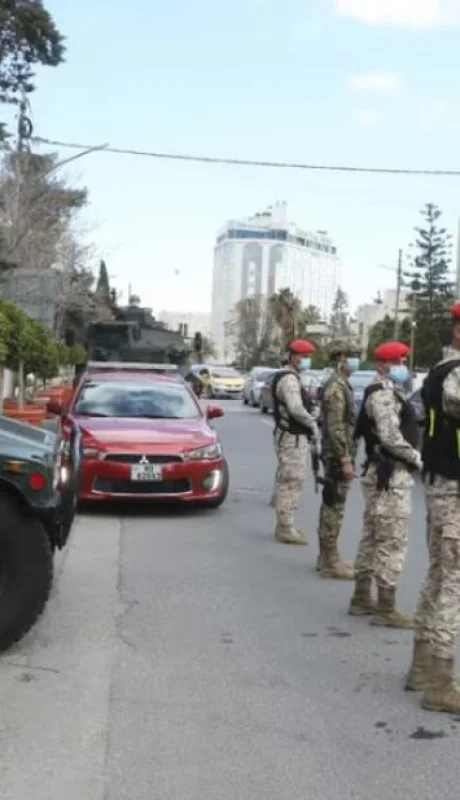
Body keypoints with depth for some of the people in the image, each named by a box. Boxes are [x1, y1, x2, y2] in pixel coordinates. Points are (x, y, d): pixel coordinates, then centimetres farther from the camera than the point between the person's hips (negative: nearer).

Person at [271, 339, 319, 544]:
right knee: (291, 483, -7)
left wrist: (309, 428, 6)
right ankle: (286, 529, -3)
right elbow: (296, 409, -29)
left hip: (291, 436, 11)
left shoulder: (290, 377, 17)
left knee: (286, 482, 17)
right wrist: (313, 424, -16)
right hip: (292, 438, -11)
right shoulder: (289, 379, -17)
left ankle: (284, 525, 27)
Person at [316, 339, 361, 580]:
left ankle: (327, 557, 23)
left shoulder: (339, 385, 15)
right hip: (338, 457, -10)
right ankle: (330, 562, -1)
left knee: (330, 507, 14)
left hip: (336, 456, 10)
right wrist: (345, 460, -23)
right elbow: (335, 428, -22)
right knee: (334, 508, -6)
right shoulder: (336, 387, -17)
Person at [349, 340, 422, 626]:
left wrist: (412, 457, 7)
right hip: (391, 476, -11)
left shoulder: (389, 391, 19)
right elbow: (390, 437, -23)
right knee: (392, 543, -7)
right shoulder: (384, 393, -14)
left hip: (385, 474, 11)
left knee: (373, 539, 14)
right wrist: (416, 457, -12)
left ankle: (362, 599, 23)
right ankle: (386, 609, -3)